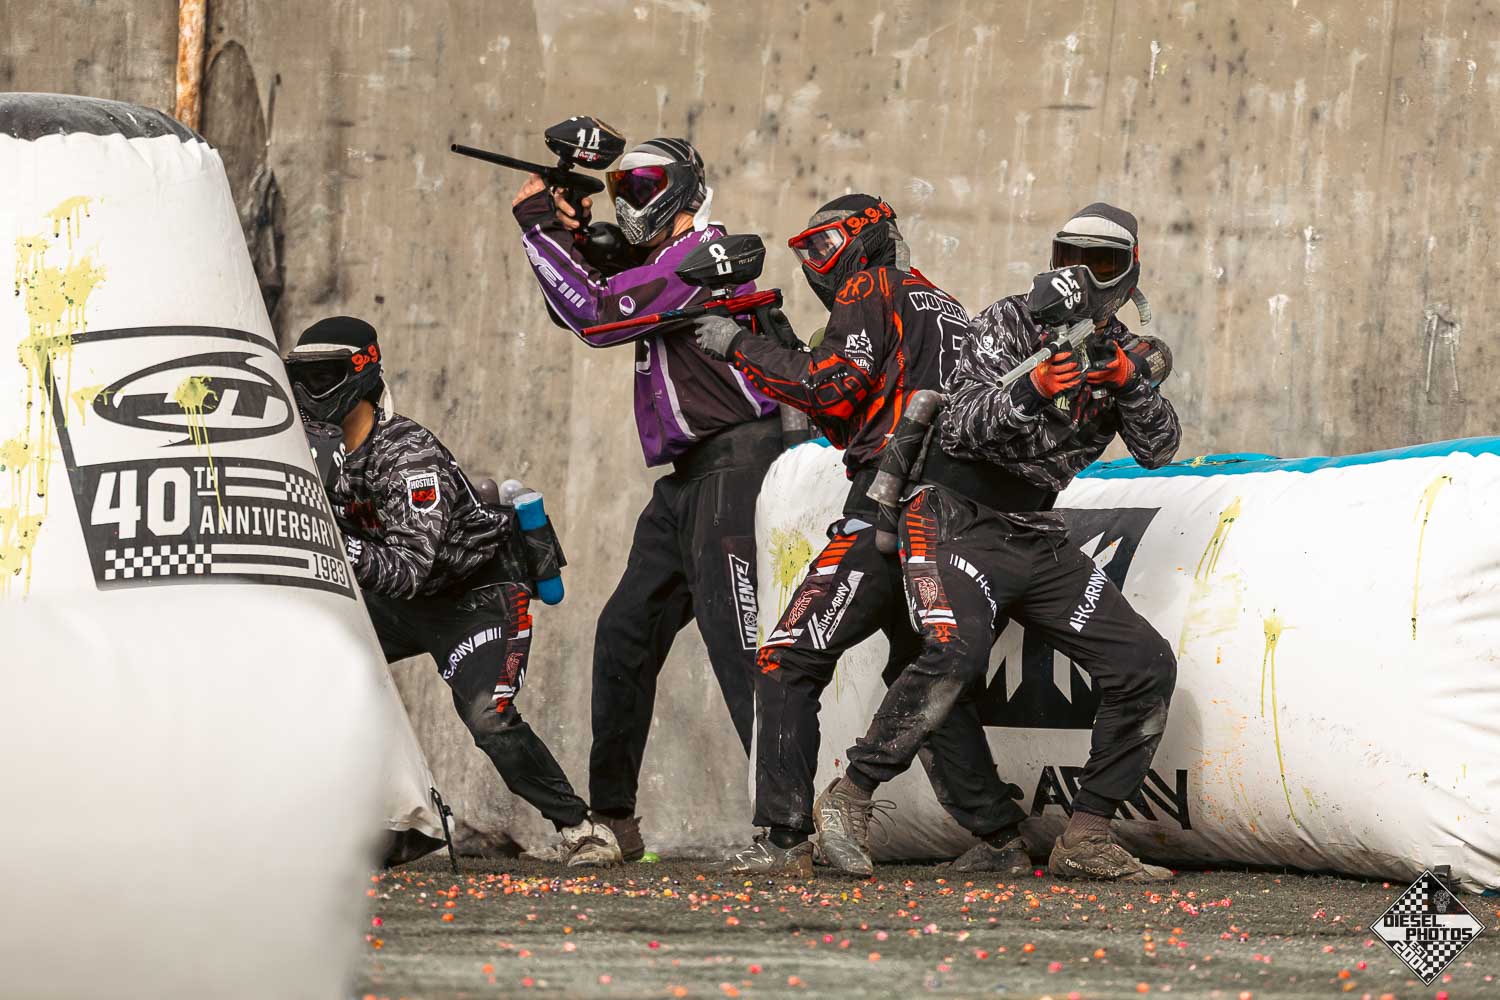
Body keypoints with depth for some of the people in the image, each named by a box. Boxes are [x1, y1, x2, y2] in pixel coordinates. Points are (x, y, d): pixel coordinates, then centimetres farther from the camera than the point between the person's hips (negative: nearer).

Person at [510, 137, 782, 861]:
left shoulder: (703, 254, -10)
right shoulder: (664, 264, 21)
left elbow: (599, 315, -18)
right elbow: (577, 309, 24)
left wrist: (539, 227, -11)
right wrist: (565, 241, 6)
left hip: (731, 467, -10)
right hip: (687, 480, 10)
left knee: (739, 647, -16)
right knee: (624, 636, 11)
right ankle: (610, 819, 17)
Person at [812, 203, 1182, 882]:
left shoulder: (1126, 354, 10)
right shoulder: (1011, 324, -6)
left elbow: (1159, 450, -1)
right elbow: (957, 427, -17)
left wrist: (1131, 385, -19)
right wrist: (1031, 391, -34)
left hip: (1039, 542, 6)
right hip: (960, 521, -6)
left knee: (1146, 666, -4)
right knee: (956, 652, -32)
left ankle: (1084, 842, 1)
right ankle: (848, 799, -22)